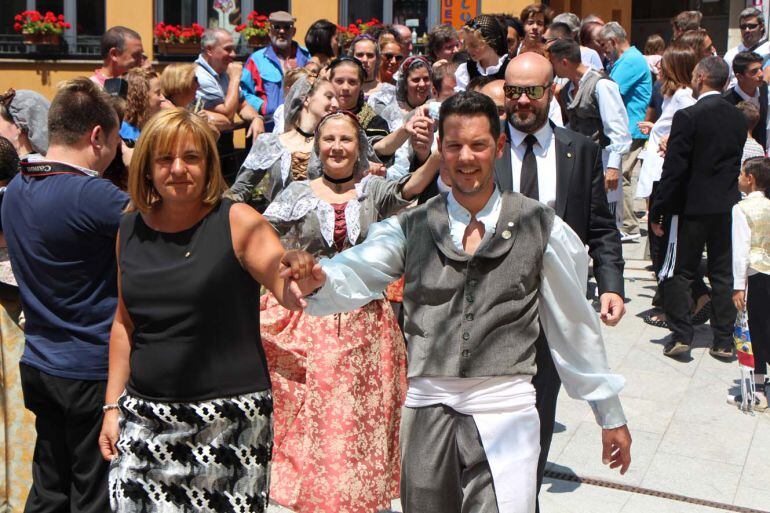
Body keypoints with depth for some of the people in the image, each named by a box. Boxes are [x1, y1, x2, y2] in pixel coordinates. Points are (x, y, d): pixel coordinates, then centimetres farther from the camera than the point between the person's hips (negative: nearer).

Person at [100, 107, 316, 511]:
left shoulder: (237, 222, -6)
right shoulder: (131, 229, 7)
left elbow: (288, 290, -15)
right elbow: (124, 321, 15)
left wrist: (300, 284, -39)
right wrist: (112, 406, 13)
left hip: (229, 416, -3)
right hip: (144, 416, 4)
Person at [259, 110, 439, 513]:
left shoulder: (373, 189, 5)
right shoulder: (297, 195, 6)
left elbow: (409, 189, -16)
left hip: (364, 326, 1)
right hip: (309, 323, 0)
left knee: (361, 421, 8)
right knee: (309, 422, 4)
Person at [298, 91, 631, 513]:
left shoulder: (541, 228, 2)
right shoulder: (412, 227, 4)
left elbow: (575, 325, 8)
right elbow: (356, 275, -11)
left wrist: (610, 414, 13)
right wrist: (317, 277, -34)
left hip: (505, 414, -1)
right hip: (427, 411, 2)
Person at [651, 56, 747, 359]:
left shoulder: (688, 117, -14)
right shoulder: (738, 118, 6)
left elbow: (674, 169, -16)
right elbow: (737, 164, 12)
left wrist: (657, 211, -11)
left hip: (692, 206, -5)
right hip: (728, 207, 6)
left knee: (679, 272, 6)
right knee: (723, 274, 11)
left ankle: (681, 335, 4)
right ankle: (724, 341, 14)